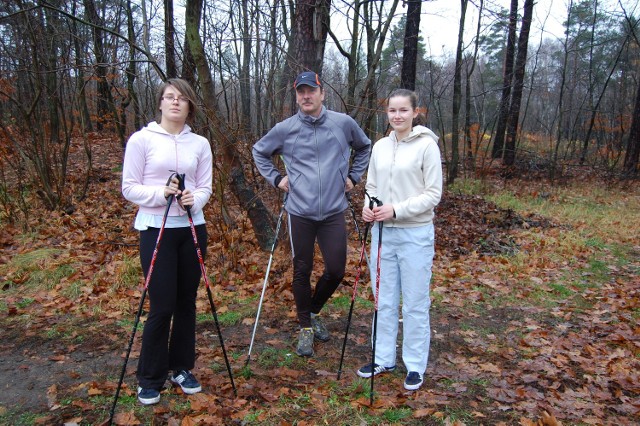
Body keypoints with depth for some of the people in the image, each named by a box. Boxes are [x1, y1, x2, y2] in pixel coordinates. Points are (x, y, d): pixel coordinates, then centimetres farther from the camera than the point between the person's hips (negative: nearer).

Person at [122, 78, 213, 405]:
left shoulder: (200, 144, 6)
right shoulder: (141, 139, -3)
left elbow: (205, 187, 6)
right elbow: (129, 188, -3)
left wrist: (194, 199, -16)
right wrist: (160, 194, -20)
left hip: (192, 228, 4)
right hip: (156, 230, -3)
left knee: (186, 302, 10)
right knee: (162, 306, -2)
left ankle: (181, 368, 28)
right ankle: (149, 379, 17)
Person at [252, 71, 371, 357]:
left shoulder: (344, 123, -1)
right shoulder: (285, 129, -2)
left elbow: (364, 147, 18)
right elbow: (259, 152, 16)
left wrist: (353, 176, 10)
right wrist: (275, 178, 5)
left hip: (333, 212, 1)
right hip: (300, 213, 0)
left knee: (336, 270, 2)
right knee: (302, 272, 7)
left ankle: (314, 312, 31)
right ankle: (305, 326, 26)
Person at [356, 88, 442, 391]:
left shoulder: (427, 145, -7)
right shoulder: (380, 146, 8)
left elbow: (433, 193, -9)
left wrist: (397, 209, -19)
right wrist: (369, 207, -6)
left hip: (415, 234, -5)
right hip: (382, 232, 5)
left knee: (415, 303, 5)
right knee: (384, 300, 14)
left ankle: (415, 365, 22)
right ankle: (384, 359, 30)